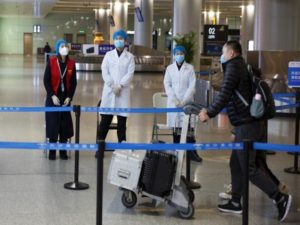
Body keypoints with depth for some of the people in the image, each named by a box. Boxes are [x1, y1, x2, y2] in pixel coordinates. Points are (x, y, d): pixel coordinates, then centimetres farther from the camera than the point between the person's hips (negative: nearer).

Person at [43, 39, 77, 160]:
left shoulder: (71, 63, 0)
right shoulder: (51, 62, -6)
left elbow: (73, 82, 3)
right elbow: (46, 80, -5)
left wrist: (69, 97, -6)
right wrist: (52, 96, -12)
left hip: (65, 98, 2)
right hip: (53, 98, -2)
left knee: (65, 124, 2)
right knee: (53, 124, -1)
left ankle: (63, 151, 13)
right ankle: (52, 151, 10)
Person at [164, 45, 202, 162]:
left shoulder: (190, 68, 3)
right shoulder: (170, 68, 7)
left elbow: (192, 86, -1)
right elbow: (167, 85, 4)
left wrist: (184, 101, -10)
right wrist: (174, 99, -8)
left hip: (187, 102, -1)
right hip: (173, 102, 1)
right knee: (176, 126, 3)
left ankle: (192, 152, 0)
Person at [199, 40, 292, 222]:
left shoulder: (234, 66, -10)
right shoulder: (242, 67, 18)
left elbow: (225, 95, -20)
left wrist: (209, 113, -14)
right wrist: (210, 110, 26)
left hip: (246, 126, -10)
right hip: (249, 124, 10)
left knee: (249, 168, -5)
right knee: (236, 164, 14)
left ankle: (280, 197, -2)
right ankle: (236, 203, 20)